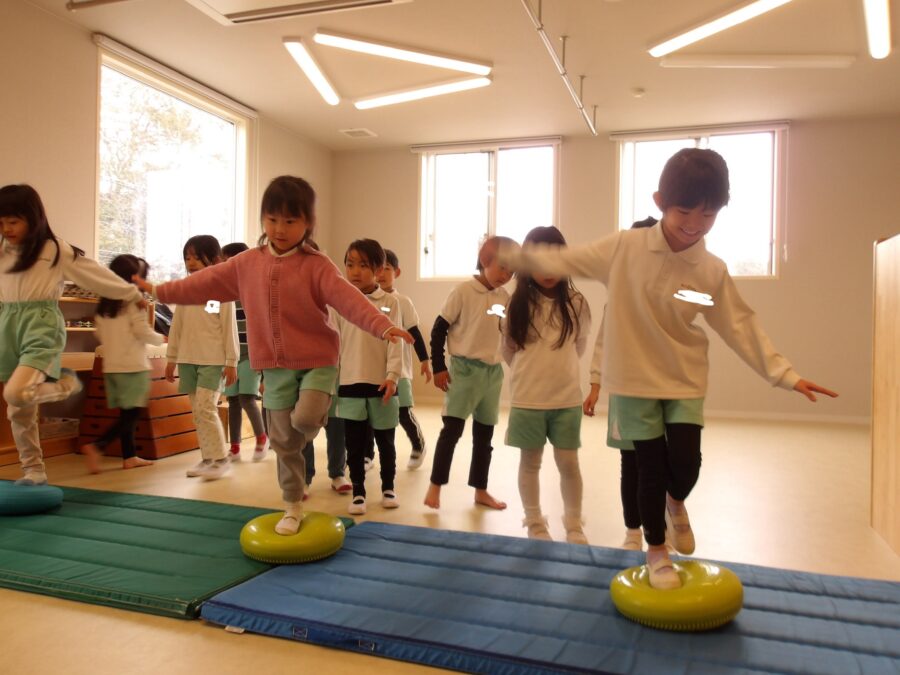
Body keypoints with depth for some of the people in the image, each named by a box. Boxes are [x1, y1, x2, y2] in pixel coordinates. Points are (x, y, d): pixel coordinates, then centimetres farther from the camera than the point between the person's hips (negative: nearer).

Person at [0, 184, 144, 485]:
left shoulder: (56, 250, -3)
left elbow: (97, 275, 2)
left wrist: (133, 294, 7)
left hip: (42, 326, -6)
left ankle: (66, 383, 3)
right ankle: (33, 471, 20)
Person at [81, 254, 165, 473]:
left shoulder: (104, 304, 9)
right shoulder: (134, 301, -11)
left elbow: (100, 335, 14)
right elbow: (143, 332, -12)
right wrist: (161, 339, 6)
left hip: (111, 366, 7)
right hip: (133, 366, -7)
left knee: (126, 413, 13)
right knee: (131, 413, -2)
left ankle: (130, 457, 17)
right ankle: (96, 446, -15)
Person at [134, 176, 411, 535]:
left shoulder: (316, 266, -11)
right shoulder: (247, 263, 3)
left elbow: (349, 298, -23)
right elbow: (206, 283, 11)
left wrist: (383, 326, -37)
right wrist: (160, 291, 12)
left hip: (317, 360, -3)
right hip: (276, 366, 4)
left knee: (304, 418, -25)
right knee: (283, 440, 8)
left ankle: (315, 422, 14)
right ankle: (293, 506, 24)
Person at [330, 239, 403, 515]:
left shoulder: (389, 302, -2)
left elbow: (395, 342, -5)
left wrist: (392, 376, -15)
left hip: (381, 384, -1)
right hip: (350, 384, 1)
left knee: (385, 441, 12)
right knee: (354, 444, 8)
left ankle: (388, 488, 30)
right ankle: (358, 493, 22)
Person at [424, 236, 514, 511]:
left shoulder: (505, 297, 4)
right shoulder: (463, 291, -11)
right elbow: (439, 329, -9)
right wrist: (438, 367, -11)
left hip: (493, 371, 5)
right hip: (464, 369, -5)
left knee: (484, 434, 12)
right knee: (452, 429, -5)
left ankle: (480, 490, 24)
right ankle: (435, 486, 7)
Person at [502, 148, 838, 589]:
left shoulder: (712, 271, -5)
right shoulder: (624, 247, -10)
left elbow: (740, 326, 0)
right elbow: (567, 260, -3)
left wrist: (784, 373, -3)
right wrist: (514, 256, -6)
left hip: (685, 381, 2)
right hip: (635, 379, -1)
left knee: (686, 465, -5)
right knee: (651, 469, 3)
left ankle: (676, 504, 34)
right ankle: (656, 550, 27)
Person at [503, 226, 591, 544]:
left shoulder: (576, 303, -4)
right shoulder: (518, 303, -5)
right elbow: (508, 351, 5)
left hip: (567, 399, 0)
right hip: (527, 399, 0)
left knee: (568, 463, 8)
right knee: (530, 462, 11)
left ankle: (574, 526, 23)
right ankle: (535, 524, 25)